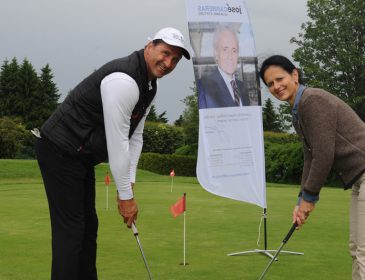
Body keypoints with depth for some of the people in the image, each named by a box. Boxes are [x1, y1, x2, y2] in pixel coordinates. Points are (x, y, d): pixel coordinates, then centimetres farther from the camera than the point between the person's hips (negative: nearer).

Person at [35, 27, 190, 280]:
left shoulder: (149, 85, 9)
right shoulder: (124, 80, -24)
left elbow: (134, 137, 10)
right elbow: (117, 142, -24)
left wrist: (129, 185, 2)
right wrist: (126, 196, -17)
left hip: (80, 155, 11)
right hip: (60, 151, -10)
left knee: (89, 226, 13)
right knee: (70, 229, -9)